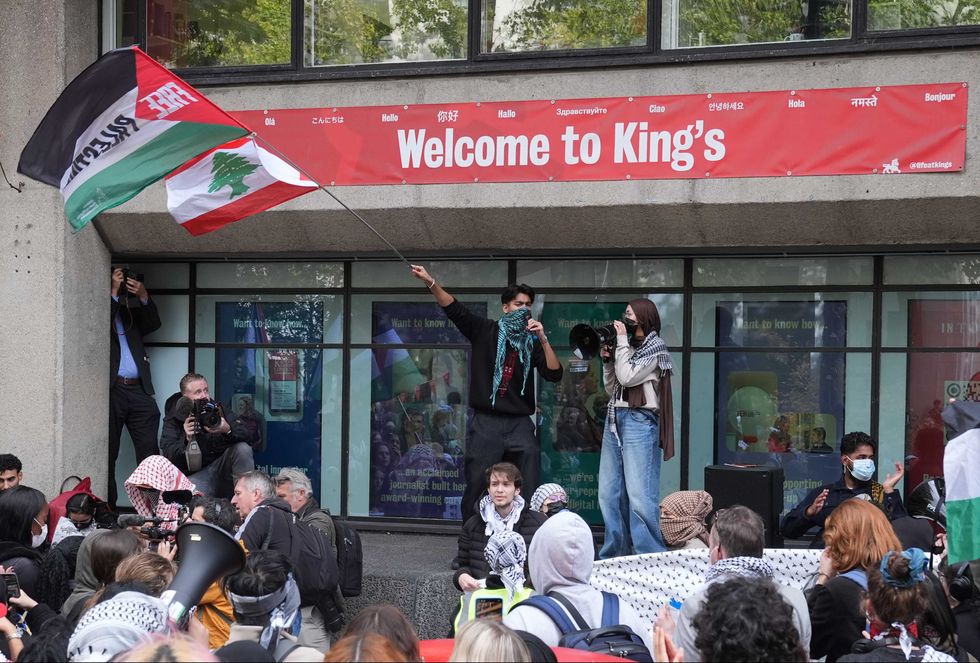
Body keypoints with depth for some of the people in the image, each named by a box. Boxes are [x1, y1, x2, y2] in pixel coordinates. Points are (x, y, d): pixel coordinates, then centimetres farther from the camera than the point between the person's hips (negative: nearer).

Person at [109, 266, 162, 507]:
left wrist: (144, 297, 0)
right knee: (108, 452, -3)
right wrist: (113, 293, -7)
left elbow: (153, 324, 13)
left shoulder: (130, 313, 23)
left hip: (139, 390, 4)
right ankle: (107, 506, 0)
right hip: (111, 389, -4)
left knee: (149, 450, -5)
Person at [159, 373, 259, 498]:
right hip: (195, 475, -4)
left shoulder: (219, 409, 0)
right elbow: (168, 455, -13)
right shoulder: (174, 418, -2)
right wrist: (187, 440, -32)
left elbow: (253, 436, -10)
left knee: (243, 448, -24)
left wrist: (228, 430, -31)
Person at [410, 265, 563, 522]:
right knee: (476, 490, 0)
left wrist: (543, 338, -10)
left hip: (519, 425, 2)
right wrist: (430, 282, -20)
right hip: (485, 424, -2)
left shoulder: (532, 343, 10)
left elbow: (554, 374, 0)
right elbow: (454, 308, -5)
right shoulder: (485, 331, 6)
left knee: (527, 492, -1)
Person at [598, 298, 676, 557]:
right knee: (609, 494, 6)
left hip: (639, 420, -8)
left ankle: (651, 557, -11)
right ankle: (614, 555, 12)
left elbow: (627, 377, -13)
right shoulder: (628, 347, 18)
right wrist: (607, 360, 9)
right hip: (614, 419, 8)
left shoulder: (655, 347, -1)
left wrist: (621, 341, -5)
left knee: (639, 495, -12)